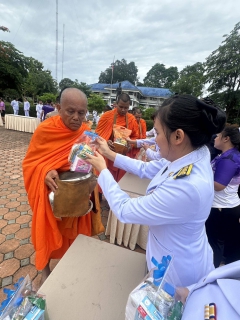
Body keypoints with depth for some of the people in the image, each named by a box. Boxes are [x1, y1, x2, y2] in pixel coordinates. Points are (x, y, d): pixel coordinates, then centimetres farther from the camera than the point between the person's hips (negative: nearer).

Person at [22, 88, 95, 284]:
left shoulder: (87, 133, -8)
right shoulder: (44, 130, -17)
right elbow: (29, 163, -10)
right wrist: (45, 173, -29)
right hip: (50, 195, -2)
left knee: (73, 233, 24)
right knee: (47, 233, 20)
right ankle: (45, 268, 51)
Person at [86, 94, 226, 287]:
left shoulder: (186, 187, -41)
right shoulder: (191, 157, -15)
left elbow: (124, 211, -30)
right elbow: (145, 169, -1)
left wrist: (102, 169, -18)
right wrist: (110, 154, -1)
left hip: (178, 271, -7)